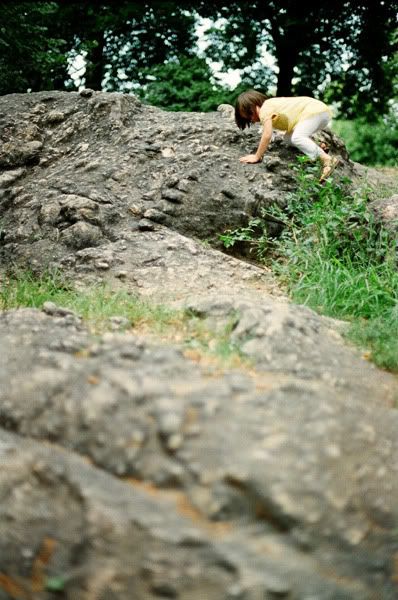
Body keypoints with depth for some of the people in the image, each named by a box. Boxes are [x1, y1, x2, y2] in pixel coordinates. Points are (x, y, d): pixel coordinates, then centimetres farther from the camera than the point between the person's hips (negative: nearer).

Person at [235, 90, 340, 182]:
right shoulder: (271, 106, 16)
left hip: (317, 111, -11)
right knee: (289, 138, 13)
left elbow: (267, 135, -23)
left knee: (297, 138, -27)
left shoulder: (265, 110, -14)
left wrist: (257, 157, -19)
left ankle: (328, 160, -29)